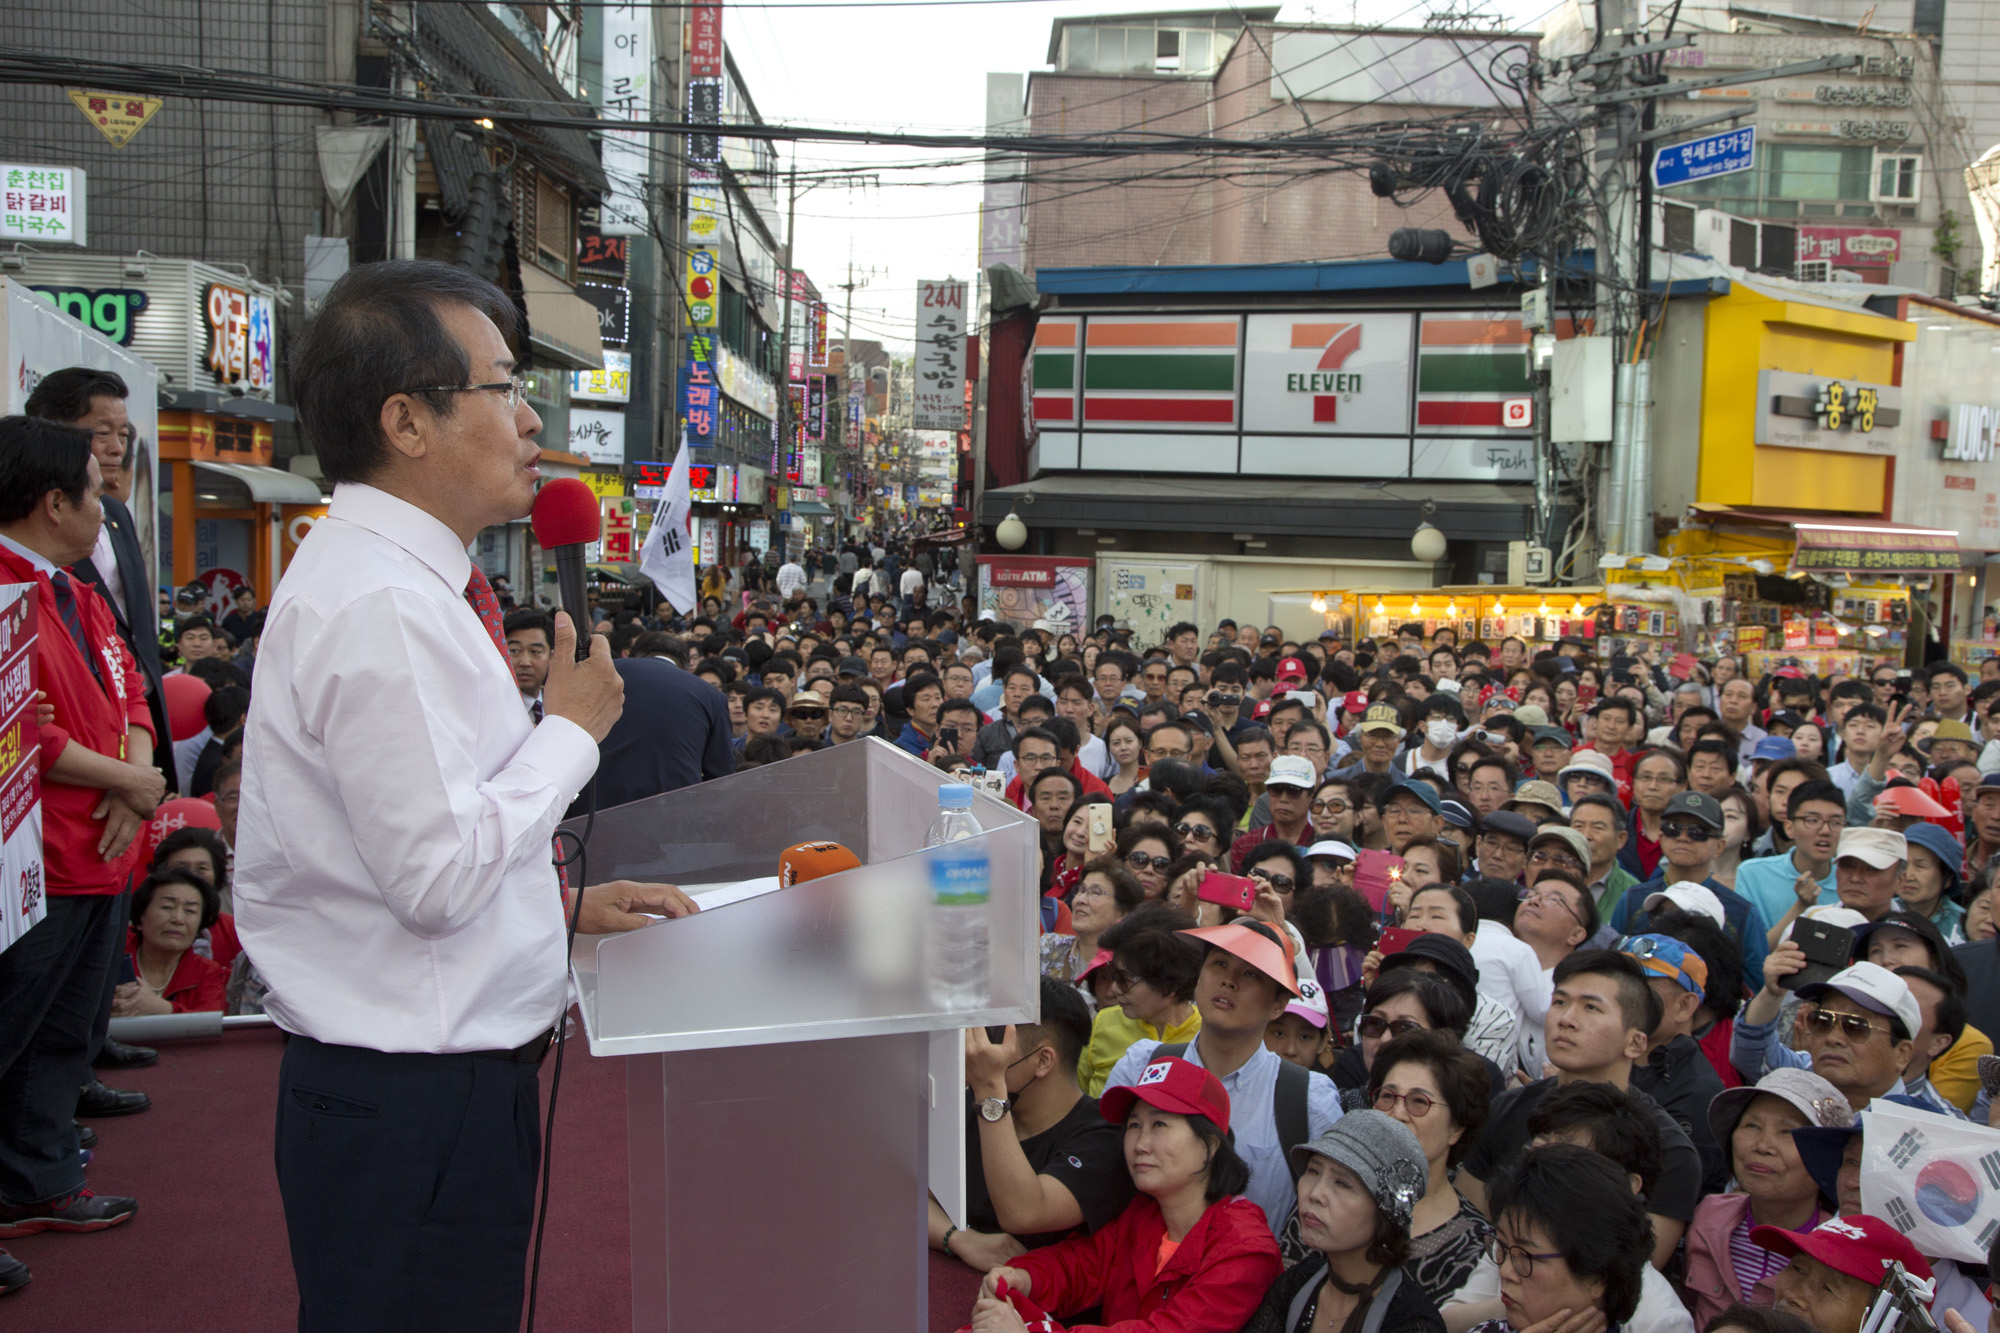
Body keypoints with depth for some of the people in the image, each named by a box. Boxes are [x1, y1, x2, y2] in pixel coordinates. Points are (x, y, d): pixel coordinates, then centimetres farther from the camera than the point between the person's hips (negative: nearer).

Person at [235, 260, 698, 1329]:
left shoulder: (383, 580, 11)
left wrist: (565, 901, 13)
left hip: (441, 1072, 10)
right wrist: (570, 728, -14)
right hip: (413, 1100, -10)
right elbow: (440, 876, -25)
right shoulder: (381, 607, -22)